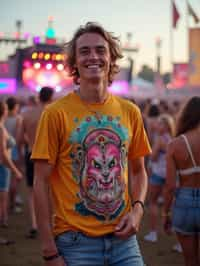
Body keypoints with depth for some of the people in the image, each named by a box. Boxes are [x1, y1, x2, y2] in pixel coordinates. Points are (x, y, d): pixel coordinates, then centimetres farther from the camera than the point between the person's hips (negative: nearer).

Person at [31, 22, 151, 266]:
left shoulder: (130, 112, 5)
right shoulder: (56, 114, -7)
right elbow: (41, 183, -7)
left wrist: (137, 209, -3)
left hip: (123, 238, 3)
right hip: (75, 239, -3)